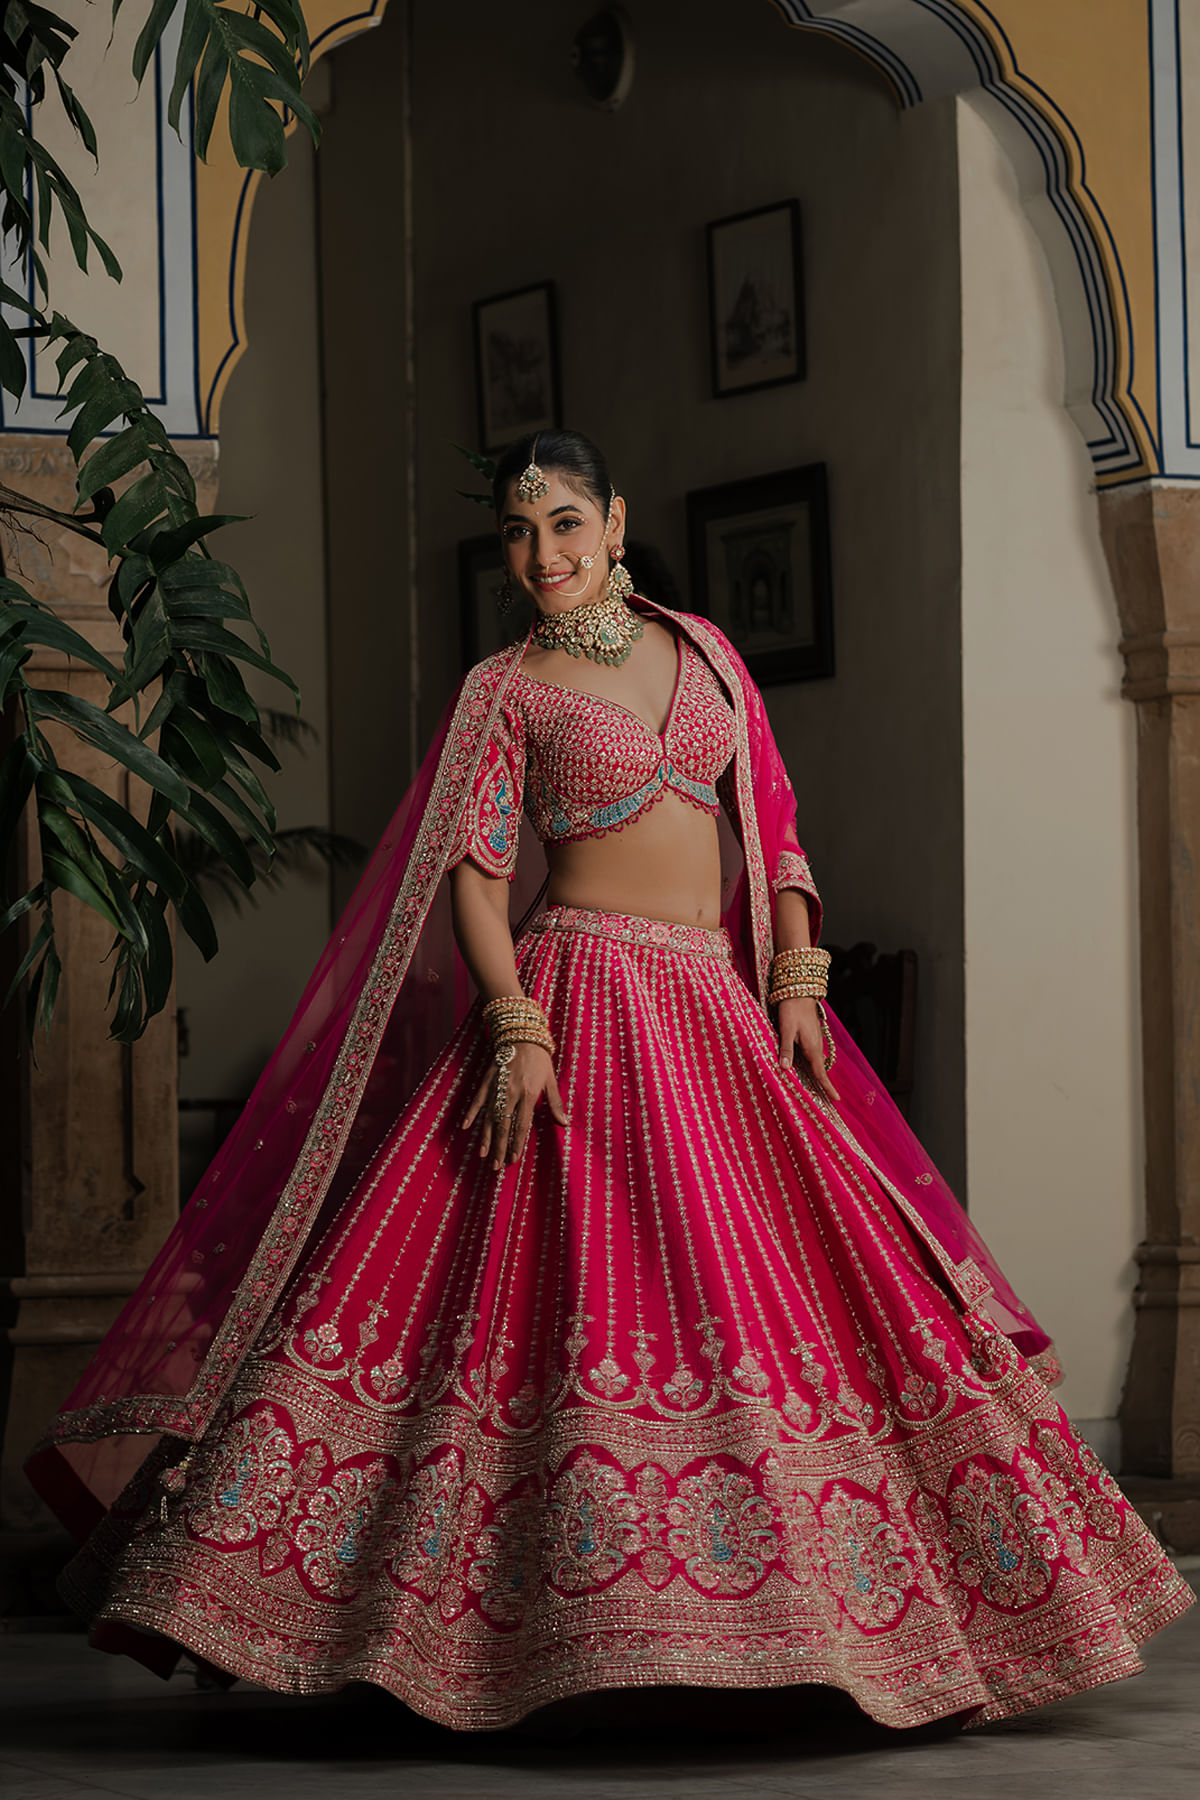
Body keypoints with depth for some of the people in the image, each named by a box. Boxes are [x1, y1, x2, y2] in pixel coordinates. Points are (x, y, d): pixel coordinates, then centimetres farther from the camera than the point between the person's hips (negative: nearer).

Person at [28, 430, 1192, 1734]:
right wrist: (516, 1026, -18)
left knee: (785, 1275, 1)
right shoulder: (504, 690, 3)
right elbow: (470, 878, -4)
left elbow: (770, 827, 15)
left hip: (722, 1013, 5)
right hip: (582, 1000, -4)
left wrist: (798, 986, 4)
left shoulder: (700, 648, 15)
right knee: (570, 1272, -15)